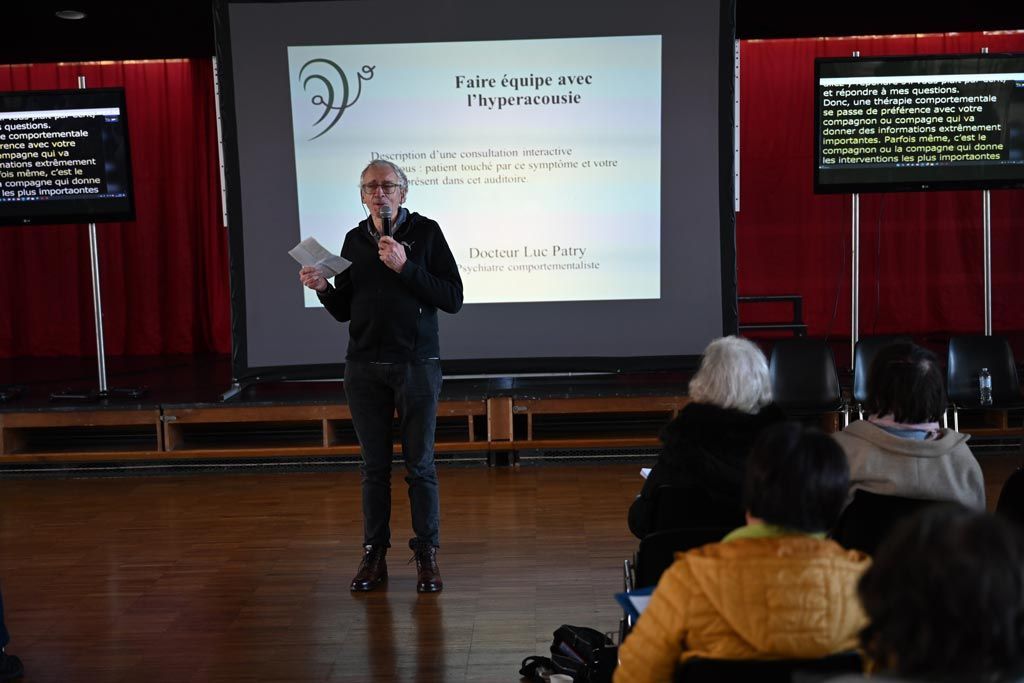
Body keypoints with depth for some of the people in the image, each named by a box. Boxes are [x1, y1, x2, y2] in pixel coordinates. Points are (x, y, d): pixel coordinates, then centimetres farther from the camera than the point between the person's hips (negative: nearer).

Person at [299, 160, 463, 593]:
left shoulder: (425, 232, -2)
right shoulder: (354, 241, 9)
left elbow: (453, 299, -9)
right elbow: (344, 311, 12)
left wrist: (405, 267, -18)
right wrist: (322, 288, -7)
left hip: (416, 365, -3)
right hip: (364, 367, 3)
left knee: (419, 464, 2)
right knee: (374, 465, 9)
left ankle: (427, 556, 13)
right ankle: (374, 555, 18)